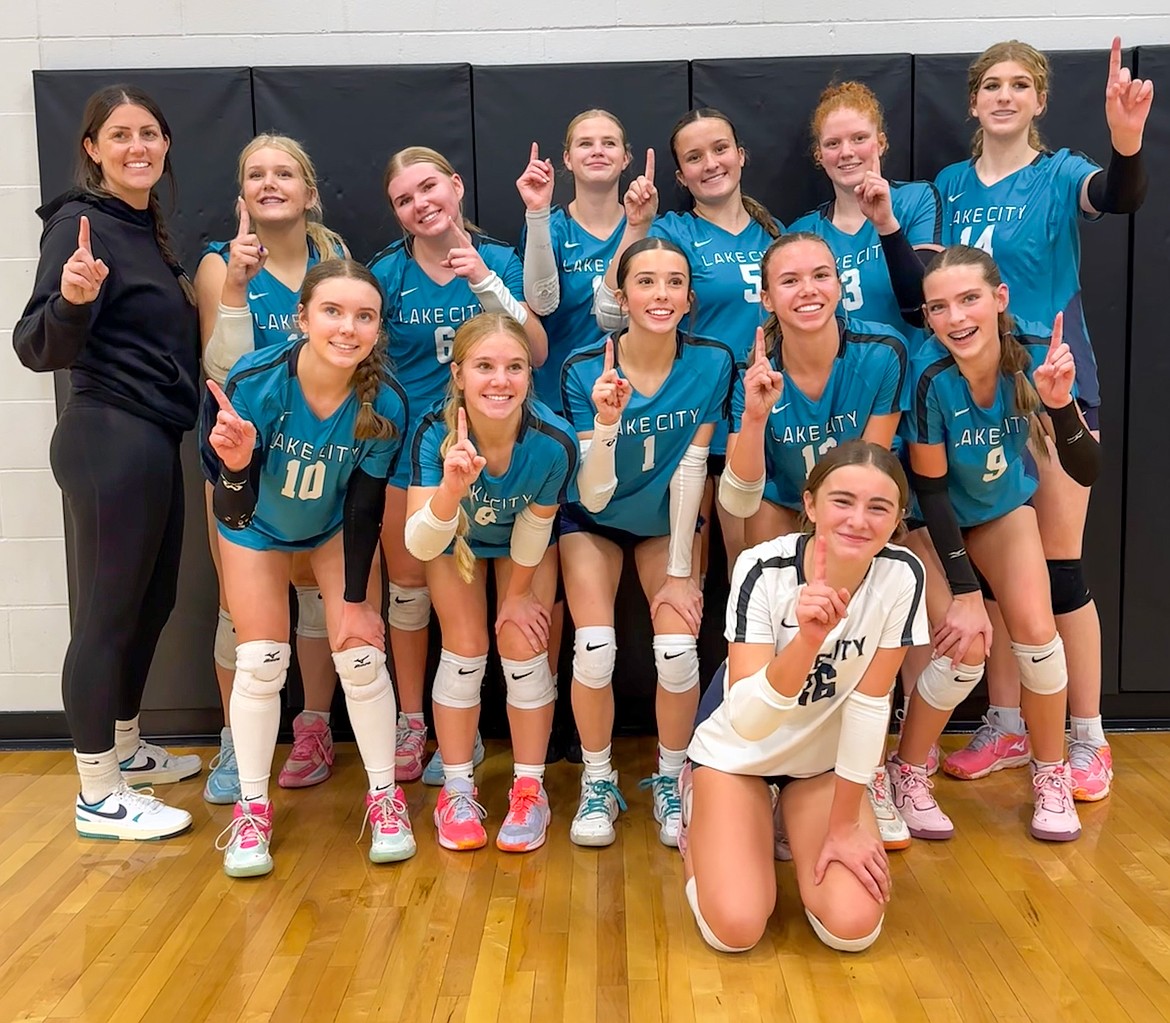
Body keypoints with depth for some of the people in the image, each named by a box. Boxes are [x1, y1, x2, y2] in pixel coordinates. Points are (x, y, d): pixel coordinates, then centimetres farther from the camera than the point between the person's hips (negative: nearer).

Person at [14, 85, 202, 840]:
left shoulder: (150, 229, 14)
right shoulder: (80, 223, -12)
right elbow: (38, 349, -19)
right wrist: (70, 298, -38)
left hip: (153, 440, 9)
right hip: (110, 442, -9)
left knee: (152, 600, 17)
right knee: (109, 612, -2)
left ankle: (126, 749, 34)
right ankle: (100, 797, 11)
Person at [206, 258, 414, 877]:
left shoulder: (384, 403, -31)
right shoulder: (254, 382, -35)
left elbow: (364, 511, -17)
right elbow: (233, 513, -33)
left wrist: (355, 599, -11)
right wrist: (237, 464, -54)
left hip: (335, 526, 1)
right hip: (259, 524, 0)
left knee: (361, 655, -6)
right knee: (259, 662, -3)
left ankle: (385, 798, 13)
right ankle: (251, 809, 14)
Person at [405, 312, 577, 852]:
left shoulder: (554, 441, -37)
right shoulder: (436, 433, -37)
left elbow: (534, 526, -18)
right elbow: (420, 545, -44)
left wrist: (518, 593, -5)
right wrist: (451, 489, -62)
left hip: (525, 543, 0)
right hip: (456, 538, 0)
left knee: (523, 649, -5)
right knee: (464, 652, -1)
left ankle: (529, 789, 13)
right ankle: (457, 791, 15)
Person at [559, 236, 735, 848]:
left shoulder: (712, 363, -21)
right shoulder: (585, 372, -24)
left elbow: (690, 468, -14)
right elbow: (593, 498, -27)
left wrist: (679, 572, -11)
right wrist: (606, 422, -44)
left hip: (666, 522, 1)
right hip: (594, 522, -1)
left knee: (678, 650, -15)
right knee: (595, 650, -17)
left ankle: (670, 782, 11)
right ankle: (598, 784, 9)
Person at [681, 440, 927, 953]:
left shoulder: (902, 575, -23)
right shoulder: (763, 569, -28)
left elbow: (870, 702, -16)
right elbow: (746, 721, -35)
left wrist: (845, 824, -11)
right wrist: (808, 638, -52)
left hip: (824, 758, 2)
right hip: (737, 751, -2)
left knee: (853, 926, -12)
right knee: (735, 928, -15)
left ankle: (791, 828, 19)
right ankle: (699, 820, 17)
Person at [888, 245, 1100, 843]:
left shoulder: (1037, 357, -25)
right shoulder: (931, 376, -33)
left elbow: (1086, 472, -24)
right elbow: (931, 489, -23)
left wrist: (1059, 403, -42)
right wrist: (964, 591, -21)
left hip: (1002, 506, 3)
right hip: (929, 518, -3)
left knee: (1036, 631, -10)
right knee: (963, 651, -15)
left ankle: (1051, 777, 14)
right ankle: (907, 773, 10)